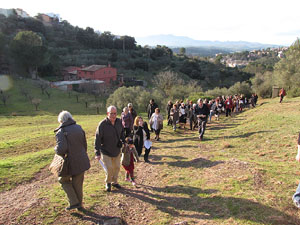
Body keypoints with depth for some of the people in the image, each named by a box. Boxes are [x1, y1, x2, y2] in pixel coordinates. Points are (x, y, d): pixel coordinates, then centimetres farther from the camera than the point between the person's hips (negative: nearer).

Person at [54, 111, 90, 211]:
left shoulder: (61, 132, -16)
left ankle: (74, 202, 18)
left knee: (64, 180, 21)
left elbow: (61, 149, -27)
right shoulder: (79, 128, 2)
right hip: (82, 161, 5)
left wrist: (56, 149, -4)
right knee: (78, 184, 20)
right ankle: (79, 205, 34)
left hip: (71, 163, -5)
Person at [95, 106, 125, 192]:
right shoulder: (102, 124, -23)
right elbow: (97, 139, -20)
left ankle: (114, 182, 39)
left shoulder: (119, 122, -8)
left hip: (117, 150, 5)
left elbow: (122, 132, 13)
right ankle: (108, 183, 24)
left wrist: (123, 140, 1)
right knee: (109, 169, -4)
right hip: (105, 151, -5)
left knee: (117, 167, 16)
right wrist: (97, 153, -21)